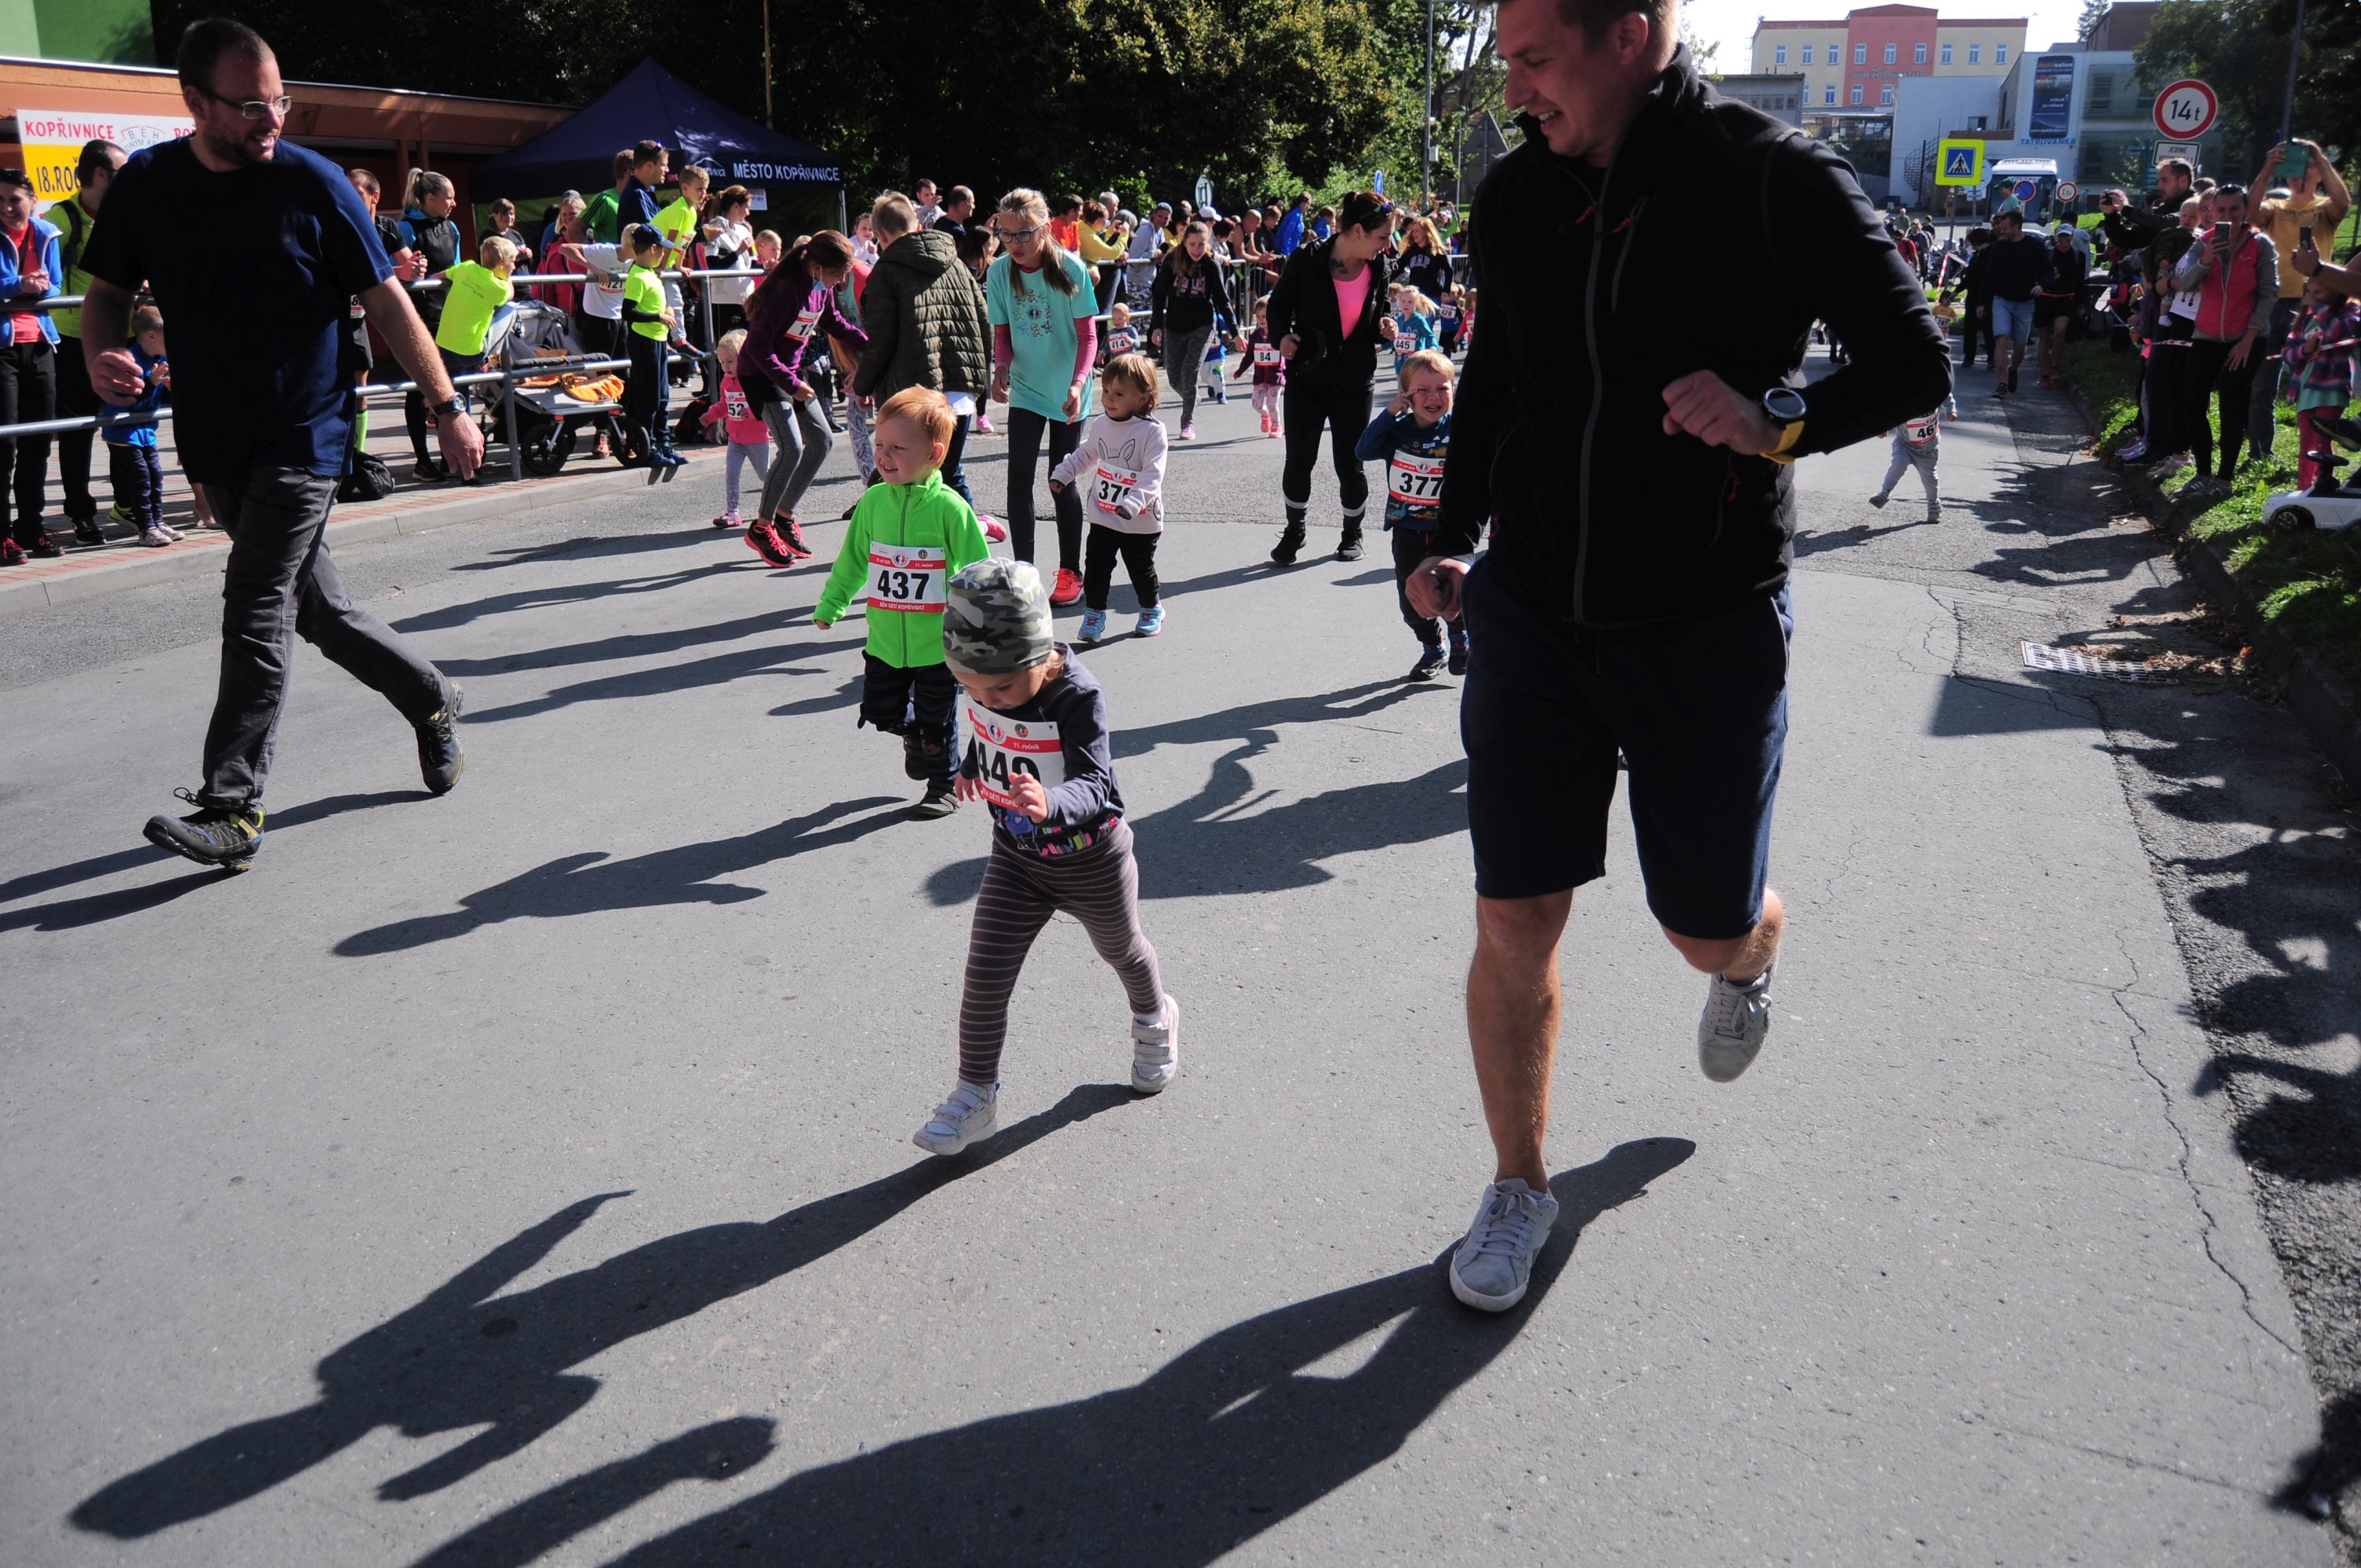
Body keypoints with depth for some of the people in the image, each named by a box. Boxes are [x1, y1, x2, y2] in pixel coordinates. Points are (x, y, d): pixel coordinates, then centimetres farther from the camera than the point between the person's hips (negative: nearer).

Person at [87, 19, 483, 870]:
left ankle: (232, 808, -9)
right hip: (216, 444, 4)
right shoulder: (145, 185, 3)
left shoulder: (314, 183, -5)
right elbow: (109, 291, 12)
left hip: (303, 437, -4)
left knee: (256, 612, -11)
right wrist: (100, 357, -10)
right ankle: (430, 699, 34)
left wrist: (446, 407, -1)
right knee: (316, 607, 13)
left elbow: (387, 302, -1)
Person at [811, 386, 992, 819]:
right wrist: (830, 604, 15)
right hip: (885, 639, 4)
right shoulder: (873, 501, -2)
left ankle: (944, 786, 30)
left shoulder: (949, 507, -15)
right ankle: (913, 737, 44)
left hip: (938, 642, -4)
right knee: (881, 710, 12)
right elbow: (852, 560, 12)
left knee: (936, 724, 8)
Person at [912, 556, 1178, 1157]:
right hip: (1015, 858, 4)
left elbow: (1094, 784, -44)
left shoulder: (1078, 698, -33)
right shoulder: (982, 682, -16)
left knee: (1121, 950, 24)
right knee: (985, 973, -4)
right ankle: (976, 1094, 11)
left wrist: (1051, 803, -64)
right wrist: (972, 765, 26)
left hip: (1091, 858, -4)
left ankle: (1154, 1018, 56)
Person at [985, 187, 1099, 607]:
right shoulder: (999, 272, -6)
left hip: (1067, 395, -2)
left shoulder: (1070, 269, -14)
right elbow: (1001, 333, 3)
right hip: (1024, 391, 2)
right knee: (1019, 479, -6)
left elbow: (1088, 335, -12)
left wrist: (1078, 383, -26)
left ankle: (1070, 572, 21)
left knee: (1062, 482, 6)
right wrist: (1001, 368, -18)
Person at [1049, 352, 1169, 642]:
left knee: (1141, 569, 10)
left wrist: (1133, 502, -37)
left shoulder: (1152, 431, -18)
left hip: (1141, 522, -4)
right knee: (1097, 566, 4)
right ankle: (1094, 614, 16)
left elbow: (1153, 474, -25)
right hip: (1102, 517, 4)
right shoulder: (1100, 425, 2)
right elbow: (1085, 454, 21)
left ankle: (1152, 610, 33)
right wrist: (1062, 474, 15)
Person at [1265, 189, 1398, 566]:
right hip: (1307, 379, -2)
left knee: (1350, 464, 7)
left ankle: (1352, 533, 29)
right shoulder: (1307, 259, -12)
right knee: (1298, 461, 5)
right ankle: (1294, 531, 26)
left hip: (1355, 382, 2)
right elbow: (1279, 304, -1)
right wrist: (1282, 336, -20)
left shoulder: (1378, 267, -2)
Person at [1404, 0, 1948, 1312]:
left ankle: (1756, 956, 50)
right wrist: (1456, 542, 7)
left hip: (1709, 630, -3)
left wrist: (1778, 417, -24)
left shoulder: (1777, 182, -11)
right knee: (1514, 924, 2)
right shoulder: (1519, 194, 2)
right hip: (1533, 615, 3)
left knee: (1708, 929, 9)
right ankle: (1520, 1186, 25)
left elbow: (1921, 367, -7)